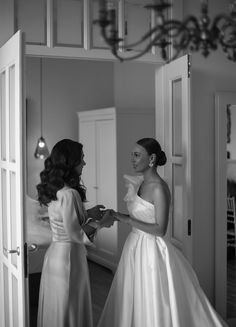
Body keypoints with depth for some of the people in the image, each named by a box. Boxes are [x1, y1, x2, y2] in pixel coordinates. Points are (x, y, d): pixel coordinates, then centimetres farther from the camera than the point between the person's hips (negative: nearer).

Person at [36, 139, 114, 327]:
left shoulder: (53, 189, 4)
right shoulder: (69, 194, -24)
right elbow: (75, 234, -23)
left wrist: (88, 214, 12)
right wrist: (100, 223, -12)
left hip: (54, 253, 9)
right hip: (69, 256, -9)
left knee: (54, 309, 21)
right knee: (70, 312, 7)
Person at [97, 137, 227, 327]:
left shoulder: (159, 188, -18)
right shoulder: (140, 183, 7)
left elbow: (160, 229, -20)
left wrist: (127, 219, -19)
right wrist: (116, 216, 2)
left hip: (151, 251, -8)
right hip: (135, 247, 8)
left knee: (154, 308, 4)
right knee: (132, 304, 17)